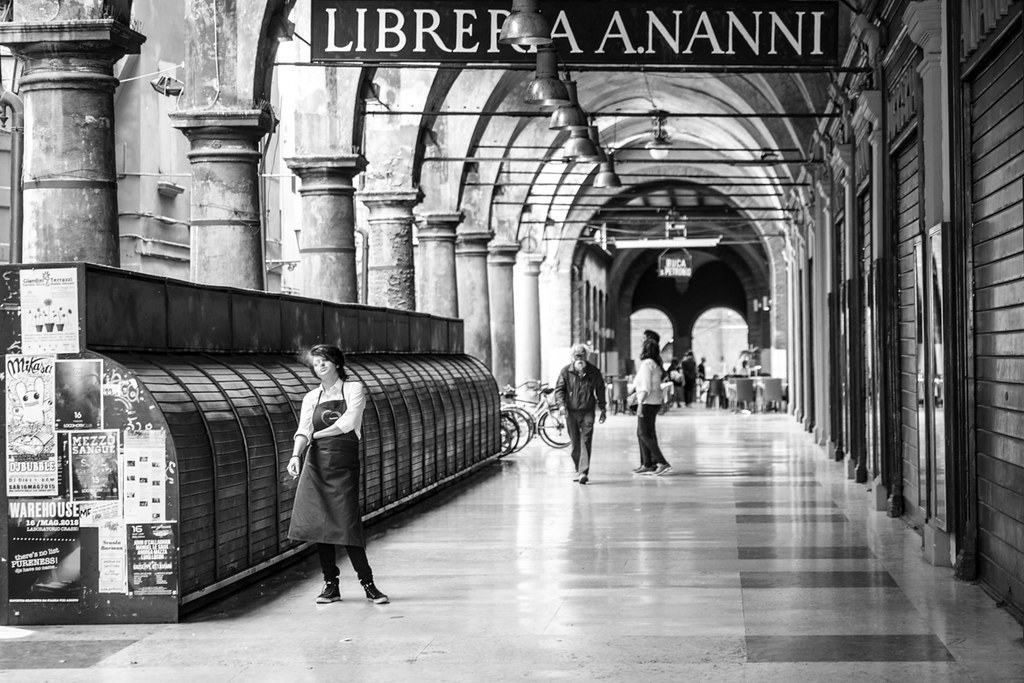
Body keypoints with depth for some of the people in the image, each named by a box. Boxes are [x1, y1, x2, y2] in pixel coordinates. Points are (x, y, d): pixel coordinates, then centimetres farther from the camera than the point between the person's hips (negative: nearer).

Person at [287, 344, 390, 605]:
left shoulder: (354, 389, 4)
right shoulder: (311, 398, 13)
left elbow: (348, 423, -8)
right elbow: (303, 430, 2)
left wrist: (317, 434, 0)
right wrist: (296, 454, -17)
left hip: (345, 464, -3)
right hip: (316, 462, 3)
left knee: (346, 525, -9)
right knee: (319, 524, 0)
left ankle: (368, 583, 0)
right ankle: (330, 584, 9)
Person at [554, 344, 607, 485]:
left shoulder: (593, 371, 3)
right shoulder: (566, 371, 1)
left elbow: (600, 389, 12)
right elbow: (559, 389, 1)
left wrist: (602, 409, 12)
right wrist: (562, 404, -16)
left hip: (587, 411, -1)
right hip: (571, 412, 1)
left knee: (585, 441, -12)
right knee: (575, 443, 7)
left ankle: (584, 472, -16)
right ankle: (578, 470, 21)